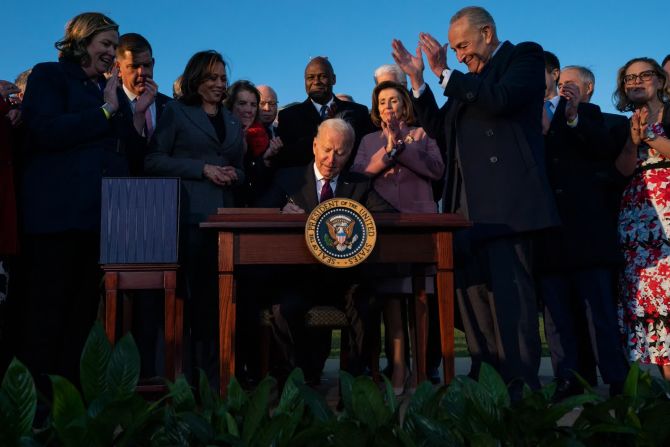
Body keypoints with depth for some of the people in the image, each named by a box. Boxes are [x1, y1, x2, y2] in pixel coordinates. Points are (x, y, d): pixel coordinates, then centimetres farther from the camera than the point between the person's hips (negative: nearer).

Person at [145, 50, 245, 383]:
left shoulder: (232, 122, 21)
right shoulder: (176, 112, 5)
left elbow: (240, 169, 24)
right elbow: (153, 160, -4)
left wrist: (234, 175, 0)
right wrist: (202, 169, -12)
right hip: (188, 215, -5)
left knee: (215, 295, 4)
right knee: (188, 293, -5)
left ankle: (211, 374, 13)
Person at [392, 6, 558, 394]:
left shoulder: (526, 56, 3)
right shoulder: (468, 79, 24)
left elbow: (501, 100, -16)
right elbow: (436, 127, 21)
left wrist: (445, 73, -9)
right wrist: (418, 79, 12)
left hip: (506, 200, -8)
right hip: (467, 203, 8)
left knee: (509, 292, -10)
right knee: (473, 290, 6)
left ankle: (521, 387, -4)